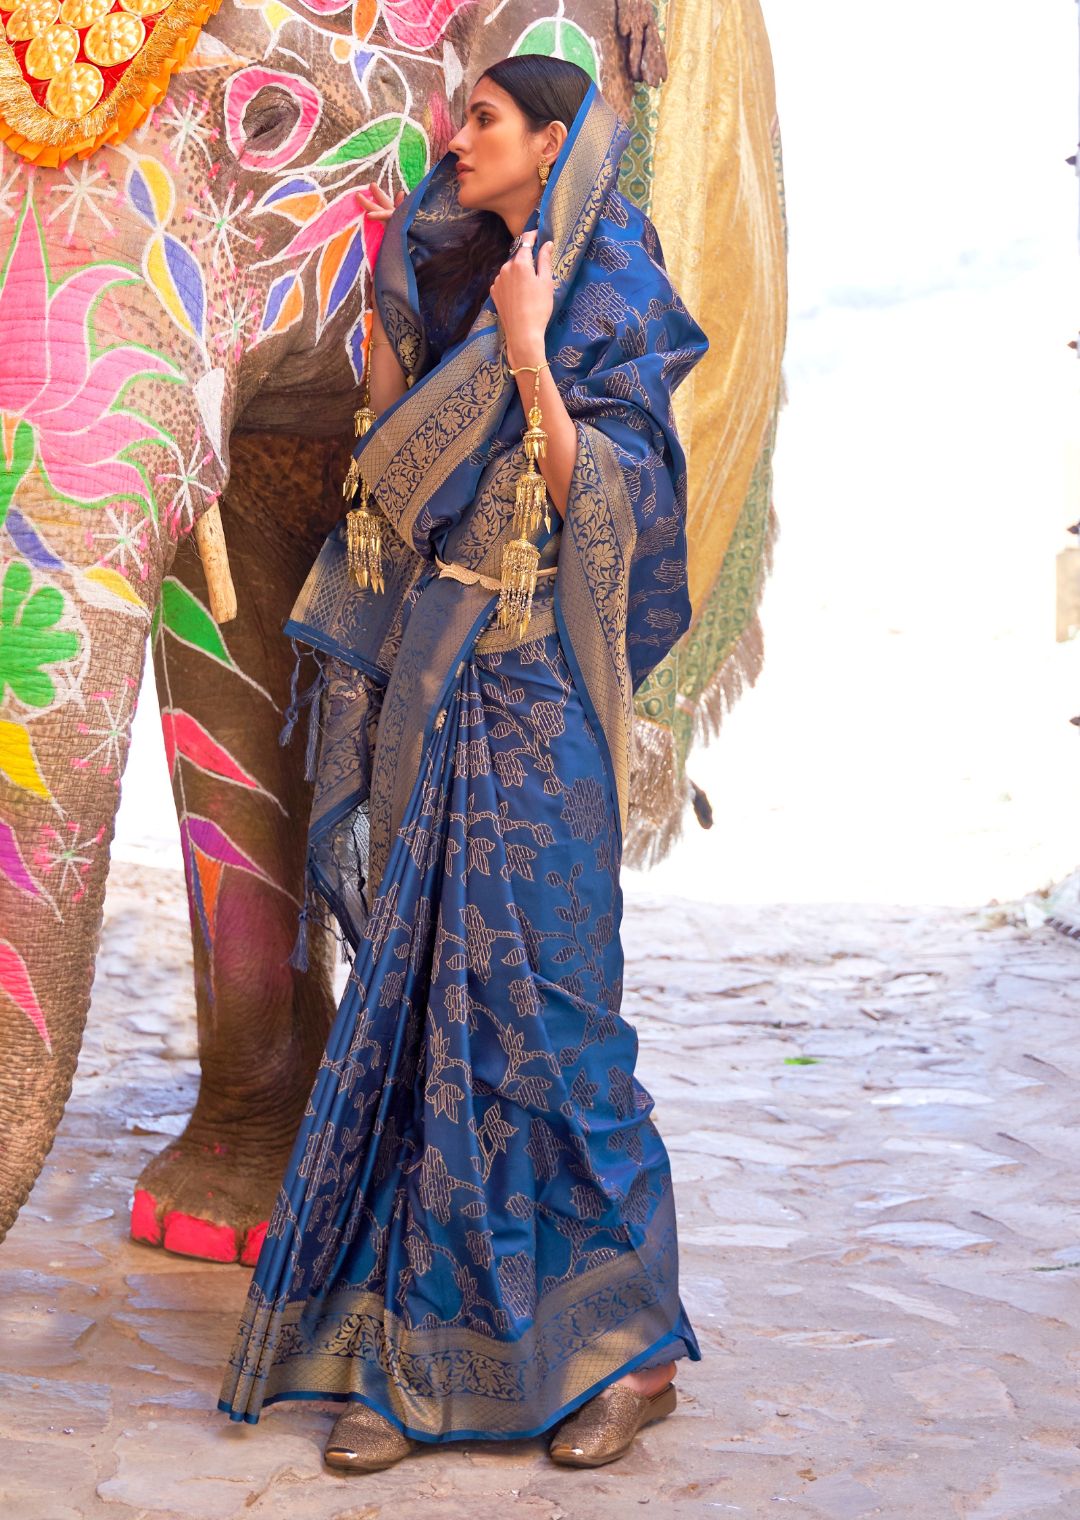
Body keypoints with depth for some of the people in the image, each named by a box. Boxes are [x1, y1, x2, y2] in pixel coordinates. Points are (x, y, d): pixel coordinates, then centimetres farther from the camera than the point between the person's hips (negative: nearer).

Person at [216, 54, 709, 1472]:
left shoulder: (613, 305, -3)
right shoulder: (463, 282, 16)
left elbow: (592, 503, -17)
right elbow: (391, 463, 15)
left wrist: (527, 355, -19)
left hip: (530, 700, -7)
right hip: (430, 682, 7)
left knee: (535, 1006, -6)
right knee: (415, 1007, 5)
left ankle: (629, 1341, 9)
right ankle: (424, 1353, 14)